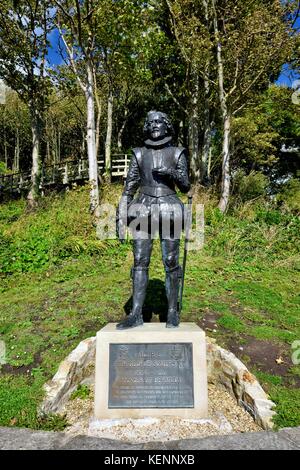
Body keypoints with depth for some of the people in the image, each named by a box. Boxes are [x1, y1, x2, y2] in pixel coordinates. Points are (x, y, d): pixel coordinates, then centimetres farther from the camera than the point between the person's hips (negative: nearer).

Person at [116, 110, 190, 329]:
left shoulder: (177, 153, 9)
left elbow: (185, 187, 7)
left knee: (171, 262, 1)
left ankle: (173, 312, 15)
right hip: (144, 211, 2)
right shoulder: (139, 153, 12)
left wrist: (172, 173, -12)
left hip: (169, 211, -1)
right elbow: (129, 187, 9)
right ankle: (136, 314, 7)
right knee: (140, 262, -1)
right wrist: (121, 218, 3)